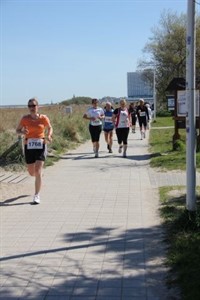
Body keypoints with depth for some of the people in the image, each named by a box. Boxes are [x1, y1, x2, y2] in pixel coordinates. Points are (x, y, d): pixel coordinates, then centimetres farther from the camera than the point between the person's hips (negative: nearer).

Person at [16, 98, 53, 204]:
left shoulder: (44, 118, -4)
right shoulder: (25, 118, -3)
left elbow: (50, 128, 12)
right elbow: (17, 130, 6)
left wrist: (49, 136, -9)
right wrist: (22, 132, -17)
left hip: (41, 146, -2)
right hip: (29, 147, 2)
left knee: (37, 171, -13)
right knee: (32, 173, 12)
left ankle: (37, 196, -2)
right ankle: (38, 176, 51)